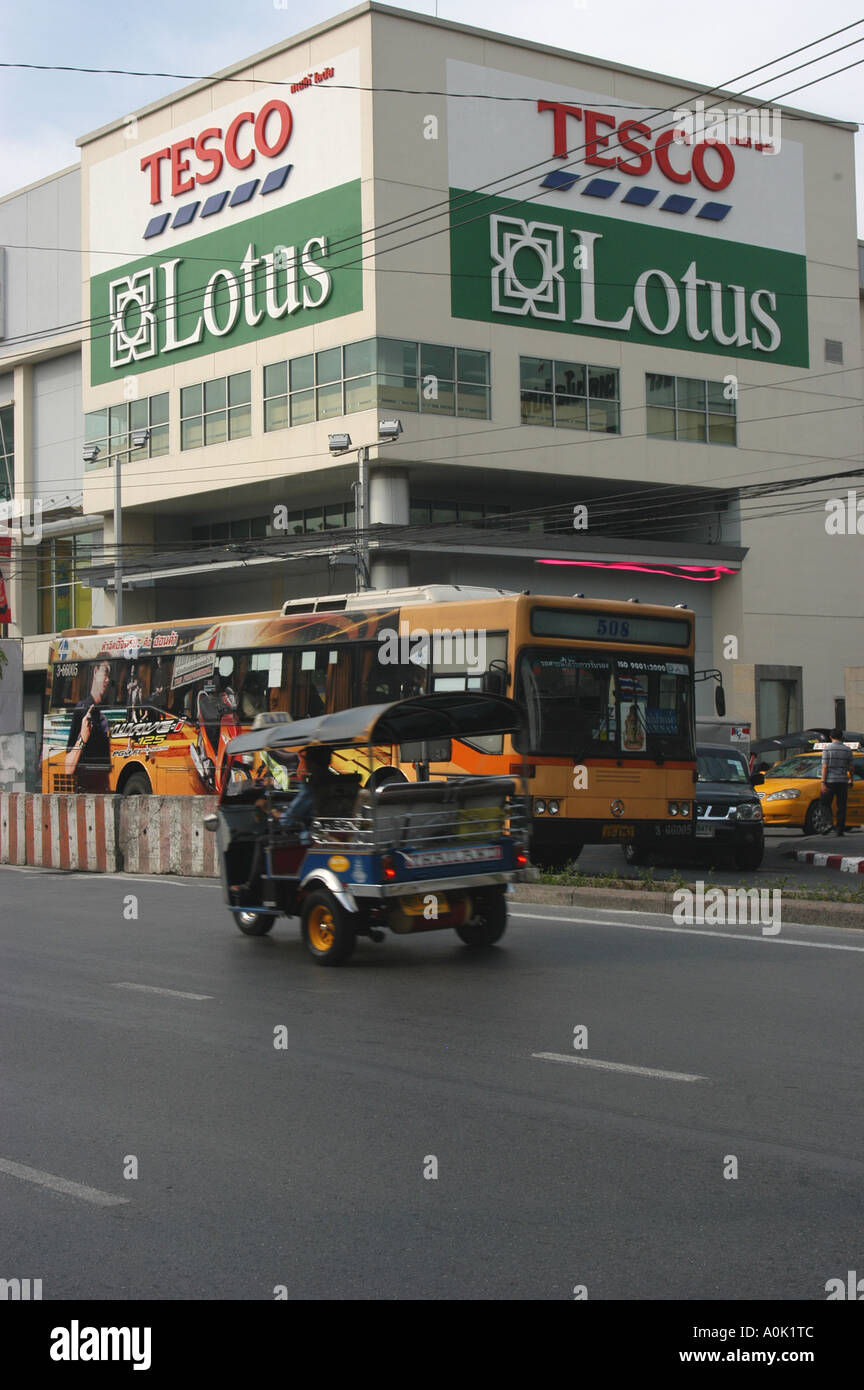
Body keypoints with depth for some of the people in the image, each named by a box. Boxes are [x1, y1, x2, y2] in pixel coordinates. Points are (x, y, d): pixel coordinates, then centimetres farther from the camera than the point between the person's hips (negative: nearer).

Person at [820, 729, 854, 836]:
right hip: (843, 782, 2)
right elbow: (850, 768, 7)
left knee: (826, 803, 8)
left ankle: (829, 823, -11)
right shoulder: (847, 750, 5)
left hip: (830, 781, -2)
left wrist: (823, 782, -9)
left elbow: (825, 767, -9)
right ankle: (840, 829, 5)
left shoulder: (827, 749, -3)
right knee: (841, 806, 5)